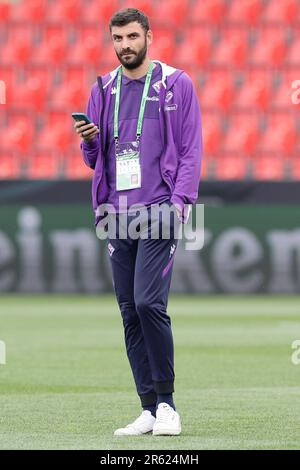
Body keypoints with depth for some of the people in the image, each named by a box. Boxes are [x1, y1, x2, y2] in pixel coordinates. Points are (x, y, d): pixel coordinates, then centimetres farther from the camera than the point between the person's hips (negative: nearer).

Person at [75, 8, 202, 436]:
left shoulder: (176, 84, 2)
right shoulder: (103, 90, 14)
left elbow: (191, 150, -1)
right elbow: (94, 159, 17)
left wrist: (179, 201, -13)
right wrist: (89, 140, -6)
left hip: (159, 212, -5)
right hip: (117, 215, 5)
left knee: (149, 303, -17)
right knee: (130, 313, 4)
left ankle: (166, 401, -5)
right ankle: (150, 409, 9)